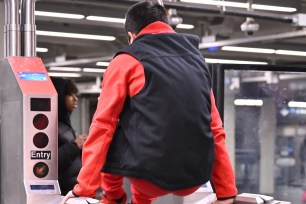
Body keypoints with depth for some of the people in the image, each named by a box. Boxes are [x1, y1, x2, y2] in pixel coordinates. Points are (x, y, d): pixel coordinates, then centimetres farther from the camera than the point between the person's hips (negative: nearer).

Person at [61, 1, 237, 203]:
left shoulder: (126, 61, 3)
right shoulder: (197, 60, 17)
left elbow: (103, 126, -3)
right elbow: (215, 130, 14)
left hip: (150, 175, -5)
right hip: (195, 180, 5)